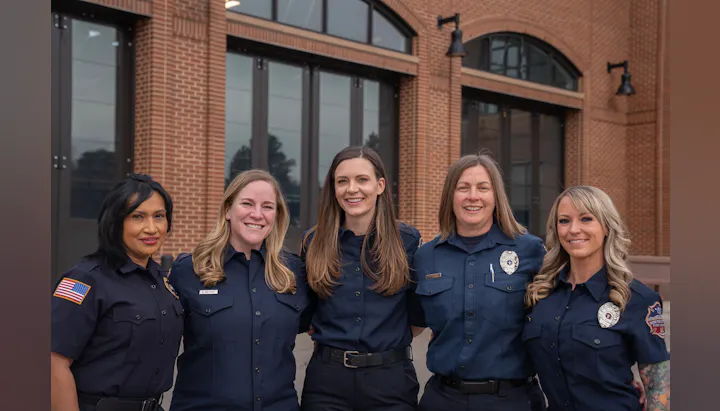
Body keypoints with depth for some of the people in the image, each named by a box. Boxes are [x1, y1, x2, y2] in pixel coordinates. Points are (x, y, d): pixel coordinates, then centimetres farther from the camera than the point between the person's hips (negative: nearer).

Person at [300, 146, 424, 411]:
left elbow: (418, 312, 8)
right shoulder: (314, 242, 2)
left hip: (391, 378, -1)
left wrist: (391, 339, 1)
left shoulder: (408, 240, -2)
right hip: (327, 378, 1)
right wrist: (330, 338, 4)